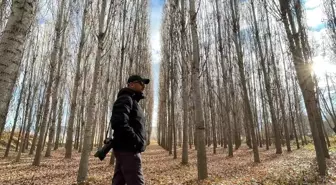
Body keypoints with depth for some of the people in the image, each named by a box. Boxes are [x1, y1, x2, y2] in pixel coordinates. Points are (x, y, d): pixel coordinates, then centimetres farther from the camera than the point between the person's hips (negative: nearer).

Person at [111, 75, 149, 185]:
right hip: (128, 149, -10)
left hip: (126, 149, 10)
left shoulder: (133, 101, 23)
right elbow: (119, 123, -24)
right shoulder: (125, 99, -8)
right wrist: (137, 141, -18)